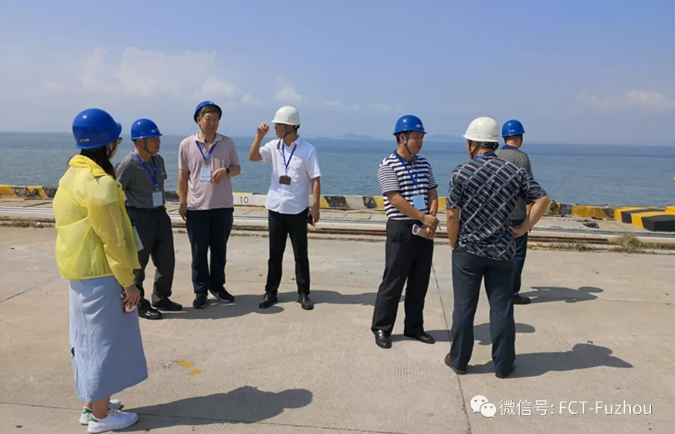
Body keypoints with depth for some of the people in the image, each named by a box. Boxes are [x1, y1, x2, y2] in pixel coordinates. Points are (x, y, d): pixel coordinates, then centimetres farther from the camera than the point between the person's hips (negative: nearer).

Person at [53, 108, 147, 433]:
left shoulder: (73, 175, 10)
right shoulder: (100, 183, -21)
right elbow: (113, 239, -20)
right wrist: (128, 282, -14)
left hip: (80, 269, 10)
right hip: (99, 273, -10)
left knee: (87, 338, 18)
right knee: (103, 340, 2)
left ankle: (91, 404, 32)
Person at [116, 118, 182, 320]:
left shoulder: (158, 160, 6)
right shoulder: (128, 165, -16)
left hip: (160, 214, 7)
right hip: (139, 218, -7)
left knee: (166, 260, 13)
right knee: (137, 264, 7)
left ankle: (161, 298, 30)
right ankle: (139, 304, 22)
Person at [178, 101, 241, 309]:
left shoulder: (228, 143, 2)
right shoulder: (187, 144, 0)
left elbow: (237, 168, 9)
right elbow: (183, 176, 3)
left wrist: (226, 170, -14)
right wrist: (182, 203, 0)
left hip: (223, 206, 1)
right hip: (197, 207, -1)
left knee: (219, 250, 12)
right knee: (199, 252, 6)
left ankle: (217, 286, 27)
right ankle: (200, 290, 17)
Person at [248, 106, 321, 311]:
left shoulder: (307, 149, -9)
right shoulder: (274, 146, 3)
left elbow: (315, 179, -9)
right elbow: (252, 157, 0)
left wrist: (315, 206, -14)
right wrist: (259, 136, -12)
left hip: (297, 210, -3)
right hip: (275, 208, 4)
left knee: (301, 254, 6)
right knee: (275, 254, 10)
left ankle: (303, 294, 17)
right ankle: (271, 292, 20)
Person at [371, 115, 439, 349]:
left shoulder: (424, 164, 11)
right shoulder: (388, 165, -9)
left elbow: (433, 195, 10)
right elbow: (396, 200, -16)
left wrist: (431, 221, -6)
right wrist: (423, 217, -15)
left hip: (424, 230, 6)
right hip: (401, 230, -6)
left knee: (420, 282, 11)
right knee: (393, 281, 0)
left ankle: (414, 327, 24)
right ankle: (381, 328, 14)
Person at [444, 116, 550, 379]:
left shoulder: (461, 173, -10)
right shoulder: (514, 171, 0)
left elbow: (452, 214, -11)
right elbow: (542, 199, 0)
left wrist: (454, 245, 2)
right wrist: (523, 228, 4)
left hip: (468, 250, -2)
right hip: (502, 251, 2)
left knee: (464, 307, 8)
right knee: (502, 308, 10)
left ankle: (458, 360, 21)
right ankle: (503, 365, 19)